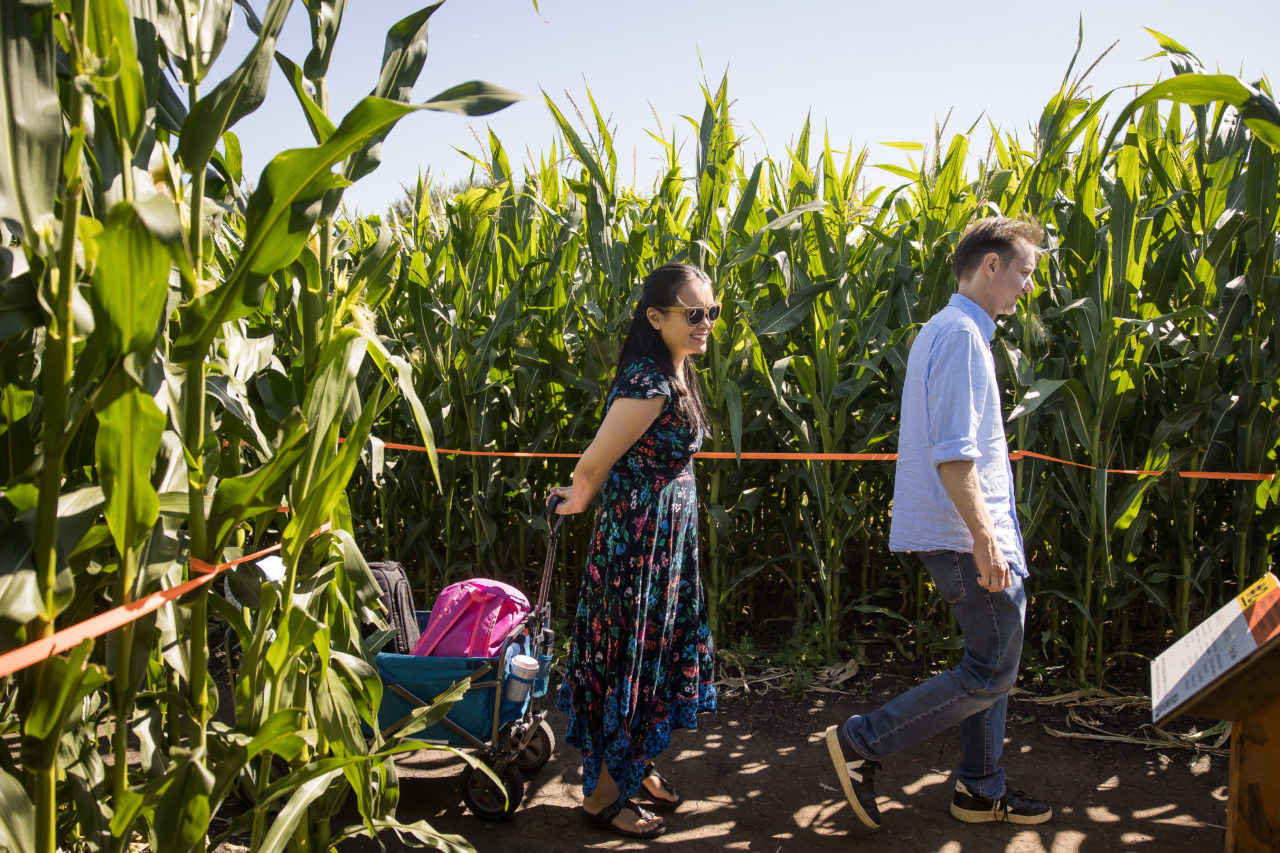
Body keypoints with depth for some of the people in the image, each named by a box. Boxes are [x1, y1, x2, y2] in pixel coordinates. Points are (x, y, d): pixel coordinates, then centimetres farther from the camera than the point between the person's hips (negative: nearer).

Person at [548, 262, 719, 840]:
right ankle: (602, 796, 21)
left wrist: (579, 496, 13)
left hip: (669, 537, 9)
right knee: (629, 660, 4)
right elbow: (592, 467, -19)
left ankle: (635, 767, 39)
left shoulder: (676, 375, 7)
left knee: (658, 650, 20)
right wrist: (577, 504, 1)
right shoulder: (649, 383, -24)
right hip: (638, 537, -9)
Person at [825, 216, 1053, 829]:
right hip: (968, 535, -11)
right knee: (991, 673, -3)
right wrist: (984, 535, -24)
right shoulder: (961, 334, -16)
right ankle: (862, 742, 2)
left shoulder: (944, 330, 17)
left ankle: (981, 791, 26)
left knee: (993, 663, 16)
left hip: (973, 534, 11)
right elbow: (953, 453, -24)